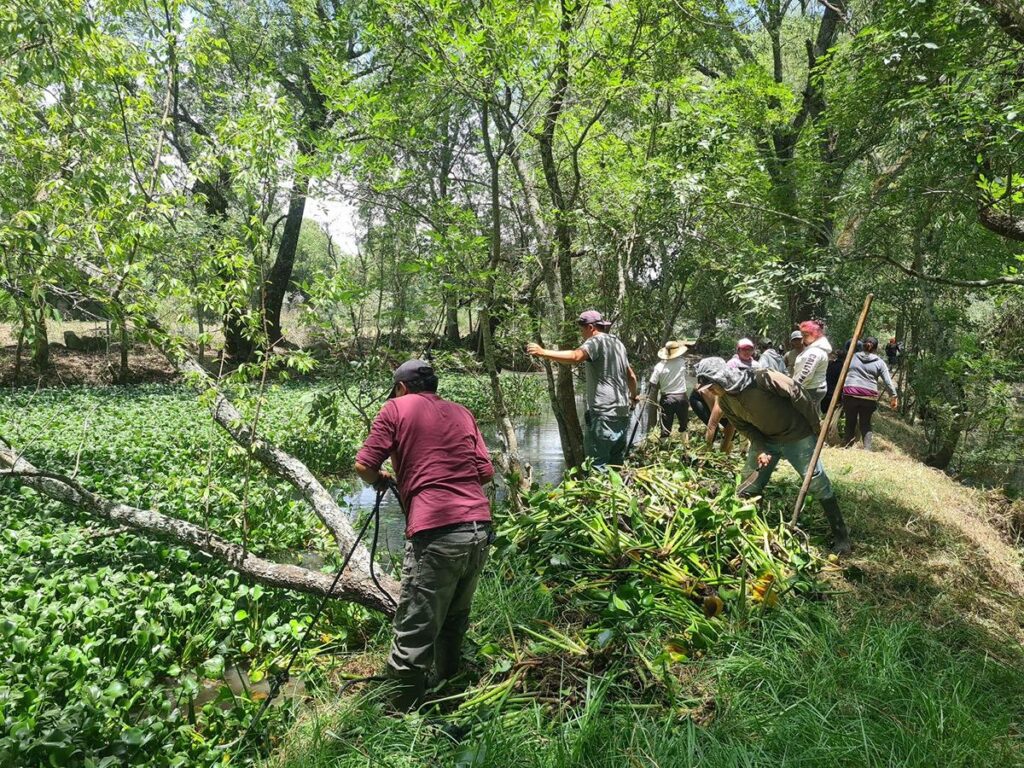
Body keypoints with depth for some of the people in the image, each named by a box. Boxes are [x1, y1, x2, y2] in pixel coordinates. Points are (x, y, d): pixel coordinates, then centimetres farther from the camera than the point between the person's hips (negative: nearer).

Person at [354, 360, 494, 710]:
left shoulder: (396, 408, 6)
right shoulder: (462, 413, 18)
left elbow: (363, 465, -1)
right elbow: (486, 471, 12)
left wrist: (380, 480, 20)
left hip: (436, 533, -6)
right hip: (480, 527, 6)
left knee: (413, 635, 3)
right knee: (455, 621, 24)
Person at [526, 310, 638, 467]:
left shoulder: (596, 341, -7)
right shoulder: (618, 343, 20)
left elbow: (575, 357, -27)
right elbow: (631, 376, 29)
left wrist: (543, 352, -30)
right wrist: (633, 396, 46)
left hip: (604, 412, -9)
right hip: (622, 411, 9)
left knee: (597, 463, -9)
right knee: (617, 462, 14)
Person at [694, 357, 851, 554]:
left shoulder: (762, 379, -30)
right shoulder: (724, 402, -9)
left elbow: (797, 393, -22)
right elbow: (745, 427, 1)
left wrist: (816, 424, -13)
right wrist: (760, 449, -14)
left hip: (796, 436, -6)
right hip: (765, 440, 6)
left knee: (817, 482, -1)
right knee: (749, 484, 7)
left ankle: (841, 536, 13)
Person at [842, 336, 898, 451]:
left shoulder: (852, 357, 14)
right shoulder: (879, 362, 9)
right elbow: (888, 381, 4)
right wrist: (893, 396, 7)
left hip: (849, 394, 0)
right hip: (869, 396, 0)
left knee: (850, 422, 8)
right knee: (865, 424, 10)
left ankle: (847, 448, 6)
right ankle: (867, 449, -1)